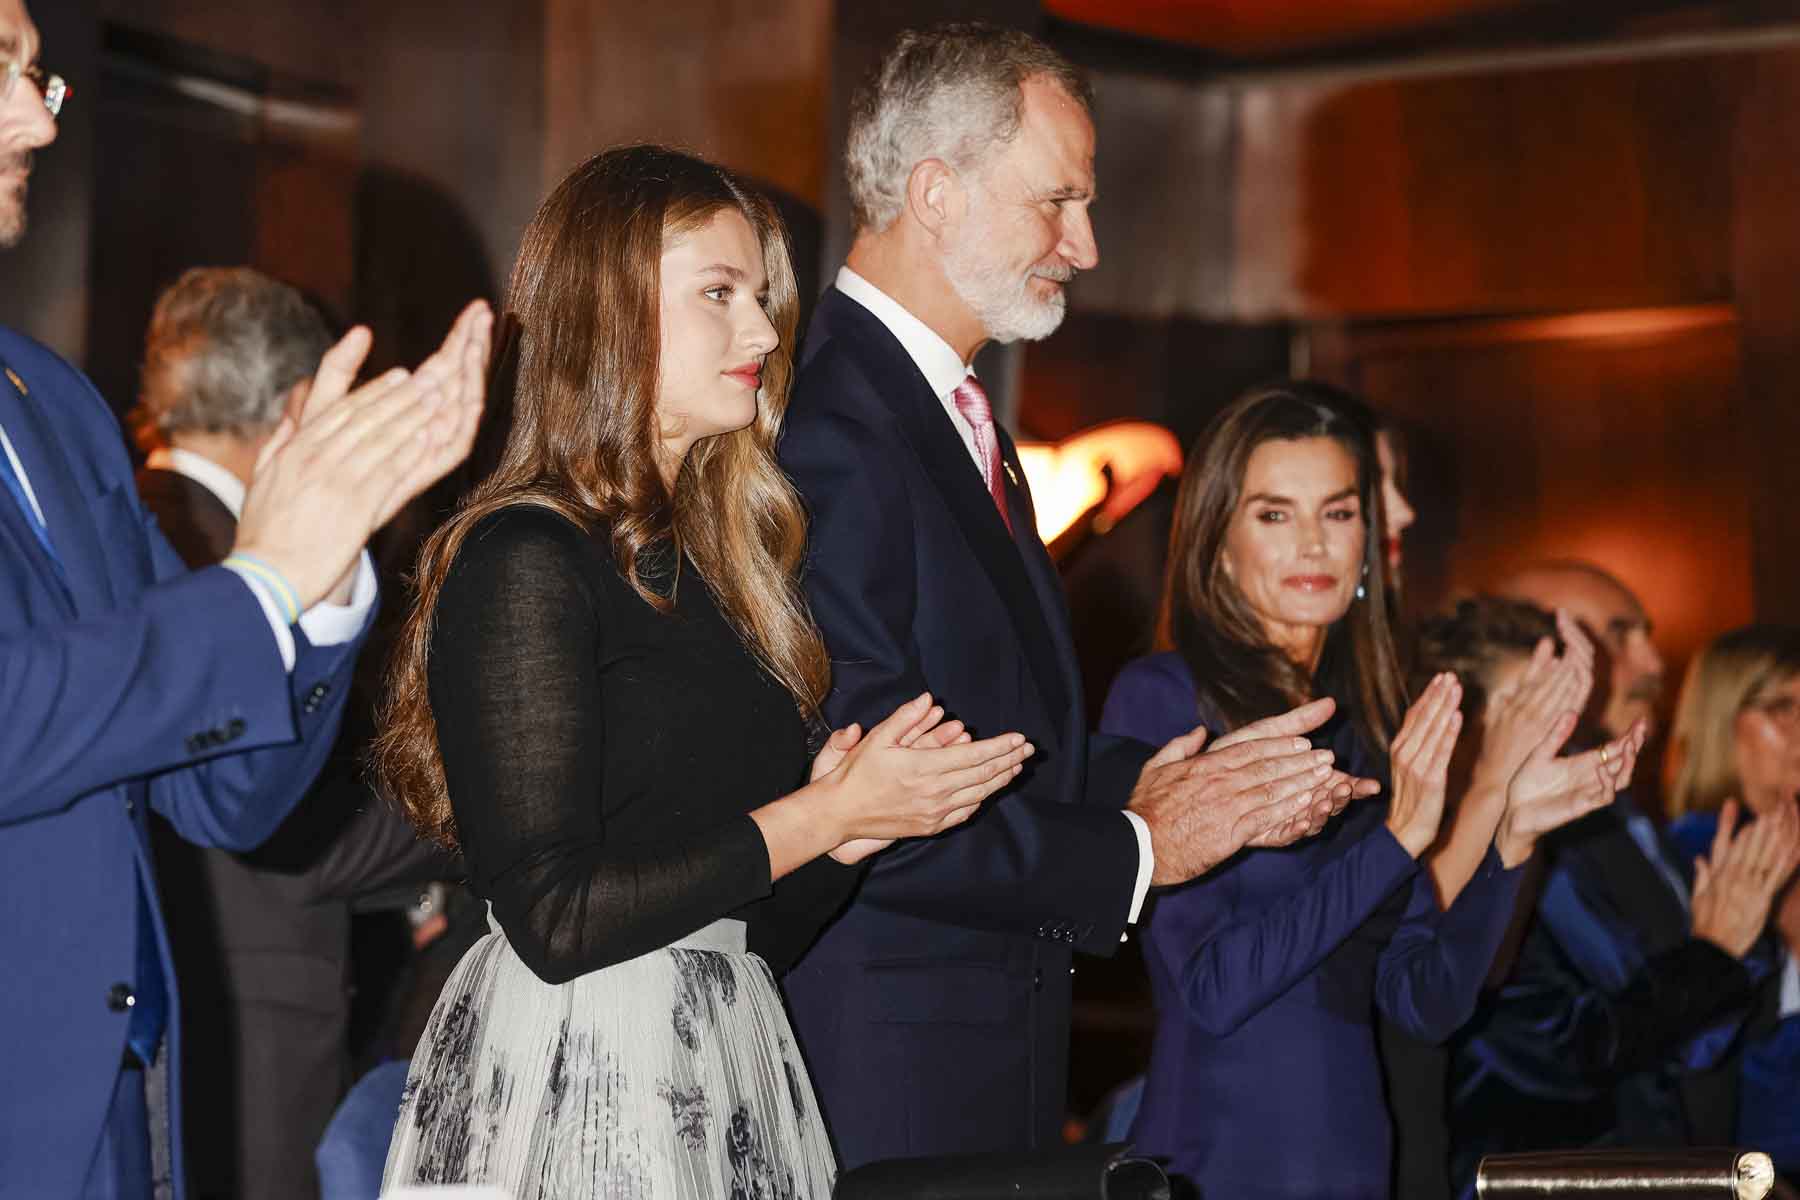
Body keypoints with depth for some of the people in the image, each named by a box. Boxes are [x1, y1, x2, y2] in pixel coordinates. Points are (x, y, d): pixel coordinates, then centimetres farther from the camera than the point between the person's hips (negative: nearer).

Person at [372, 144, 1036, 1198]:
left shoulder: (702, 564, 13)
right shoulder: (527, 559, -12)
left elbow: (753, 935, 13)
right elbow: (556, 921, -19)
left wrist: (850, 830, -6)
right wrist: (822, 816, -13)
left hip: (725, 1085, 8)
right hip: (578, 1090, -8)